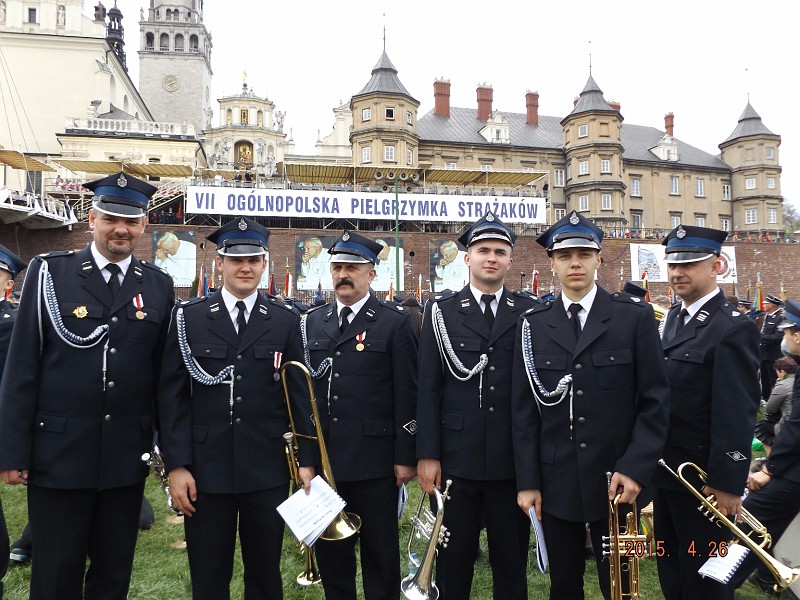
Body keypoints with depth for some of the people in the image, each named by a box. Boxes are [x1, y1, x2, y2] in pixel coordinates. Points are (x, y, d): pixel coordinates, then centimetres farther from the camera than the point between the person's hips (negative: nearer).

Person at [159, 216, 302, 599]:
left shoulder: (285, 321, 3)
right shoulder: (188, 318, 1)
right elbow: (172, 395, -1)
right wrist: (176, 465, -6)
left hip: (268, 471, 1)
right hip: (205, 470, 0)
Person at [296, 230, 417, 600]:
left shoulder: (395, 322, -4)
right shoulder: (311, 323, 9)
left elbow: (406, 393, -6)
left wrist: (405, 456, -7)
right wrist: (303, 456, 6)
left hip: (374, 460, -4)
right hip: (323, 459, 4)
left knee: (380, 553, 10)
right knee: (329, 551, 15)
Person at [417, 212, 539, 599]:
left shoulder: (531, 311, 4)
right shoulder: (441, 310, 2)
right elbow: (428, 387, -1)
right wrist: (427, 454, -5)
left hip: (514, 460, 1)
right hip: (456, 458, 0)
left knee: (512, 561, 13)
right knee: (452, 560, 12)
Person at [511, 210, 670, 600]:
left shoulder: (635, 316, -2)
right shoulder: (533, 324, 3)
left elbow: (655, 399, -3)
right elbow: (523, 408, 2)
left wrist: (635, 468, -12)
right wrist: (527, 481, -1)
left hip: (615, 481, -1)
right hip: (555, 482, 2)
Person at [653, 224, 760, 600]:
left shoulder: (734, 328, -17)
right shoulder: (673, 318, 8)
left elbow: (737, 413, -20)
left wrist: (727, 482, -20)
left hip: (703, 479, -8)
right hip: (666, 470, 8)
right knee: (669, 569, 21)